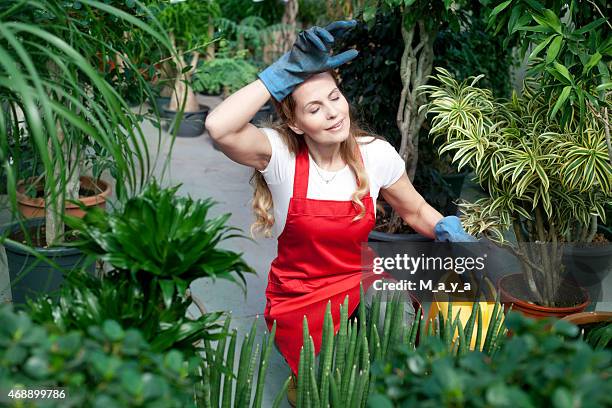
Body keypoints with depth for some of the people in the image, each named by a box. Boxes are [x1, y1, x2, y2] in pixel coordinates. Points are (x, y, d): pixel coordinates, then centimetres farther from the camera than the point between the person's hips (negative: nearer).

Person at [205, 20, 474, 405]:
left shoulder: (376, 154, -9)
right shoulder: (280, 153, -18)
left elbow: (415, 210, 6)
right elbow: (219, 128, -38)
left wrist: (451, 233, -14)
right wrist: (287, 71, -35)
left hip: (361, 287, 3)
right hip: (299, 301, -2)